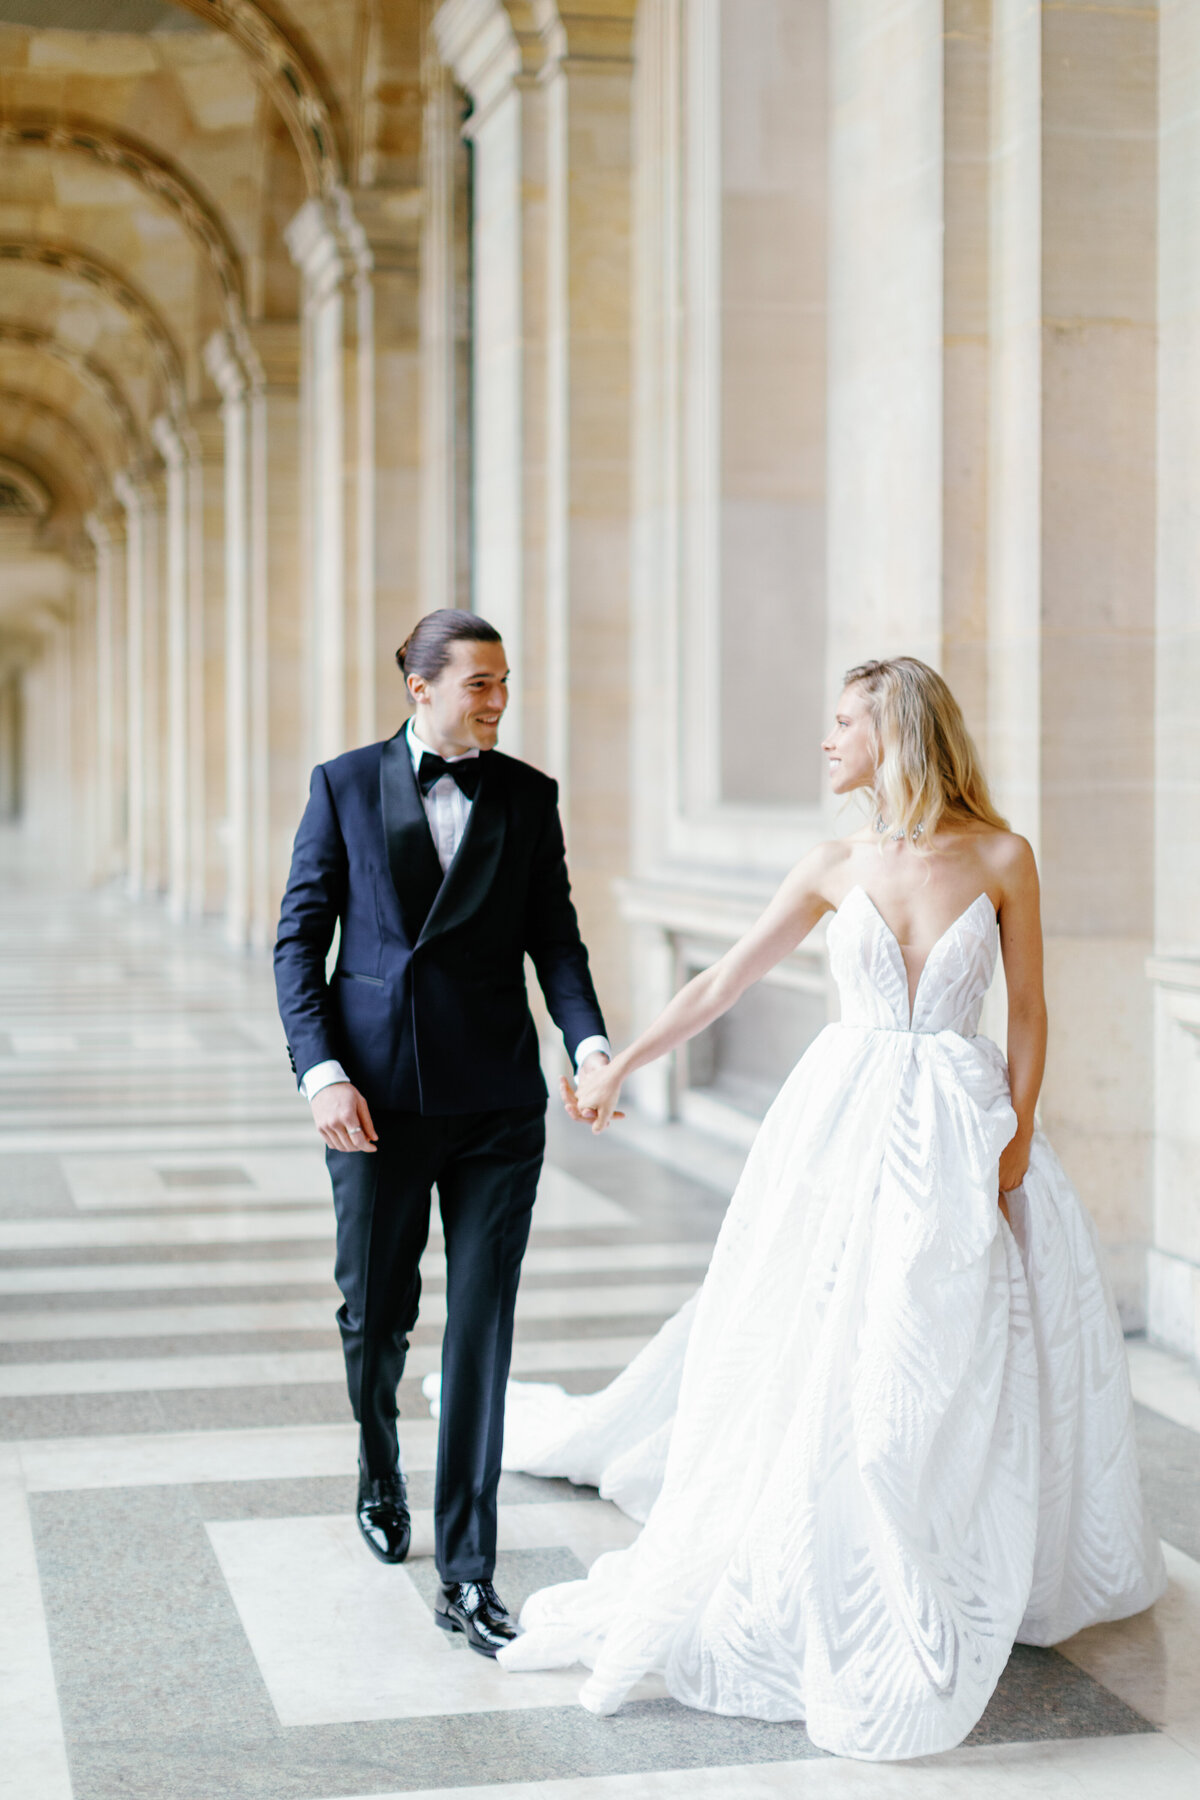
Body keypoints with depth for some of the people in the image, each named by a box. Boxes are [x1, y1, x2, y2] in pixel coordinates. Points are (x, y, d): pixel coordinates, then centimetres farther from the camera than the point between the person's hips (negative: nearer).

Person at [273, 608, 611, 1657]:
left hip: (497, 1099, 1)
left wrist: (589, 1040, -14)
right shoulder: (346, 785, 3)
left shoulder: (528, 795, 7)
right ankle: (380, 1473, 42)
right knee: (376, 1314, 10)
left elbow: (554, 936, 4)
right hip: (376, 1095, 0)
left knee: (482, 1328, -4)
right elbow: (300, 938, 1)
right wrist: (321, 1072, -10)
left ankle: (468, 1576, 1)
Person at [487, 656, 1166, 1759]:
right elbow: (723, 982, 7)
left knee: (953, 1363, 2)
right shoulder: (836, 869, 2)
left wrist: (1015, 1146, -8)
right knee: (821, 1359, 2)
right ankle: (822, 1586, 17)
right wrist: (618, 1065, 7)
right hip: (847, 1125, 2)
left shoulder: (1001, 858, -4)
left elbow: (1029, 1014, 0)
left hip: (960, 1131, -1)